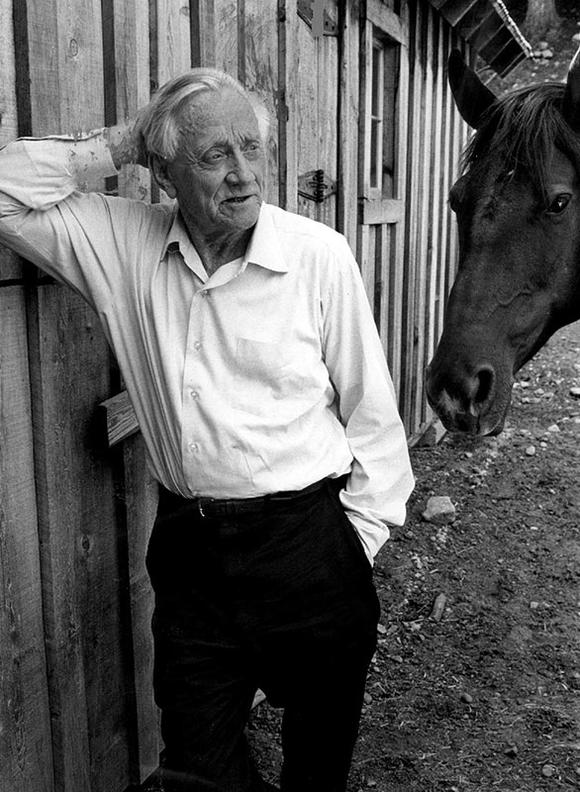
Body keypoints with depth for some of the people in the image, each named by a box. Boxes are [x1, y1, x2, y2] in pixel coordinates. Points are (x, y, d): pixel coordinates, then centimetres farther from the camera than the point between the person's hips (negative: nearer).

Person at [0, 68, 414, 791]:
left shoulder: (319, 255, -10)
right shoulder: (122, 244, -1)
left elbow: (371, 411, -4)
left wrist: (363, 532, -4)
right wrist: (116, 145, -9)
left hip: (306, 543, -2)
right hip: (187, 544, 3)